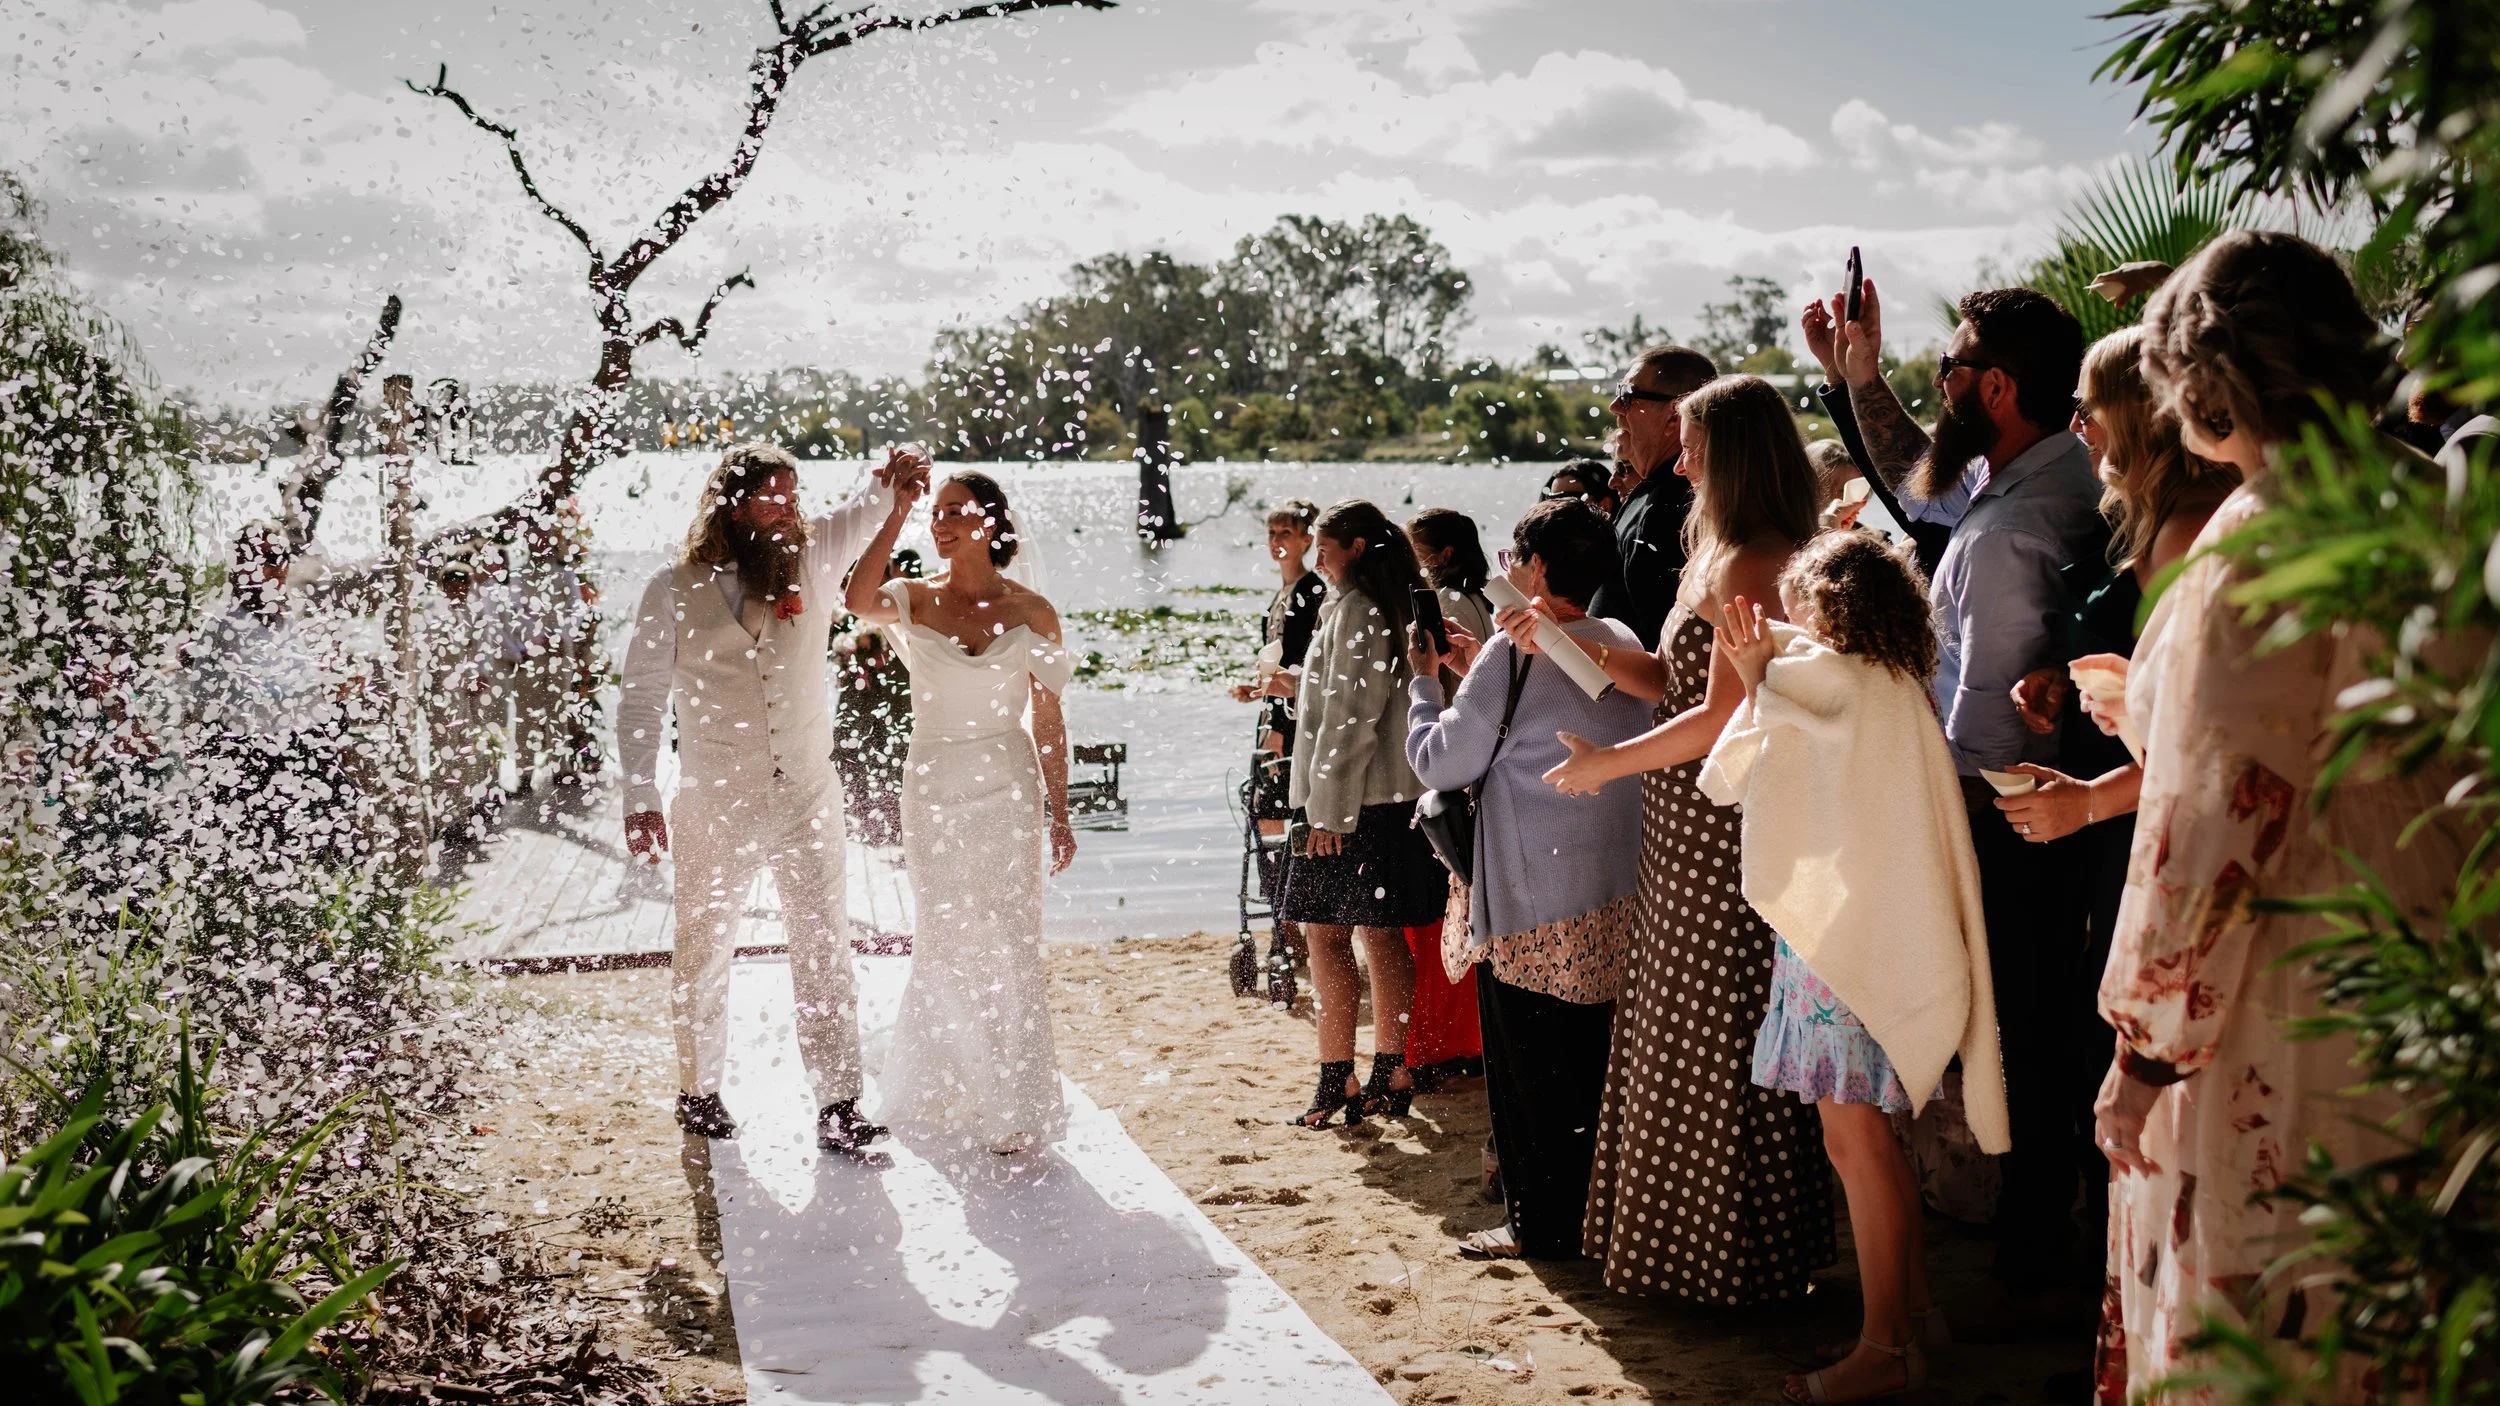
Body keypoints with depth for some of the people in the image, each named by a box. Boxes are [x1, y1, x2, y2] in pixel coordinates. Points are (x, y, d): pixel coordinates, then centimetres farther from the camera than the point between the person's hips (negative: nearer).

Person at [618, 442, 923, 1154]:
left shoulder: (815, 557, 0)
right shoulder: (674, 589, -6)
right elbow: (640, 699, -4)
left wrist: (892, 481, -31)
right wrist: (641, 798, -11)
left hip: (808, 799, 2)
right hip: (714, 807, -2)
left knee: (825, 954, 3)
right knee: (704, 954, 13)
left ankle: (839, 1104, 8)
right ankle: (699, 1091, 31)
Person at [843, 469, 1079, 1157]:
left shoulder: (1031, 611, -1)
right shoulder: (916, 600, 0)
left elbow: (1049, 719, 3)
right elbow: (859, 602, -24)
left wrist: (1059, 815, 2)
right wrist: (895, 513, -20)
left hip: (1007, 790, -1)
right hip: (932, 788, 1)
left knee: (1008, 946, 0)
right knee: (943, 944, 11)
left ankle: (1015, 1106, 11)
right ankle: (946, 1094, 29)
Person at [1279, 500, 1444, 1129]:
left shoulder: (1351, 610, -12)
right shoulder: (1404, 606, 13)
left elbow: (1350, 718, -17)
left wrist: (1327, 811, -16)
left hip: (1349, 804, -9)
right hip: (1403, 799, 9)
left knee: (1327, 936, -3)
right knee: (1384, 935, 11)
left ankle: (1337, 1080, -1)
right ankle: (1392, 1074, 15)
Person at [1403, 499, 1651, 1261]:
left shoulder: (1513, 654, -16)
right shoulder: (1626, 644, 6)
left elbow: (1438, 762, -10)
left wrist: (1424, 681, 5)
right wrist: (1475, 675, 15)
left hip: (1530, 904, -7)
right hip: (1614, 896, 7)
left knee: (1527, 1070, 4)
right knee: (1589, 1065, 16)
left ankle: (1543, 1227, 11)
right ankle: (1592, 1212, 25)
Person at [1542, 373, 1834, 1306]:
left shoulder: (1747, 565, -17)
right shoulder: (1720, 556, 15)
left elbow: (1722, 717, -22)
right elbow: (1669, 683, 15)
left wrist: (1605, 763, -13)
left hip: (1722, 834, -10)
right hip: (1689, 831, 10)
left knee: (1714, 1046, 0)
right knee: (1688, 1039, 16)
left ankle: (1734, 1259, 13)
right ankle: (1687, 1239, 27)